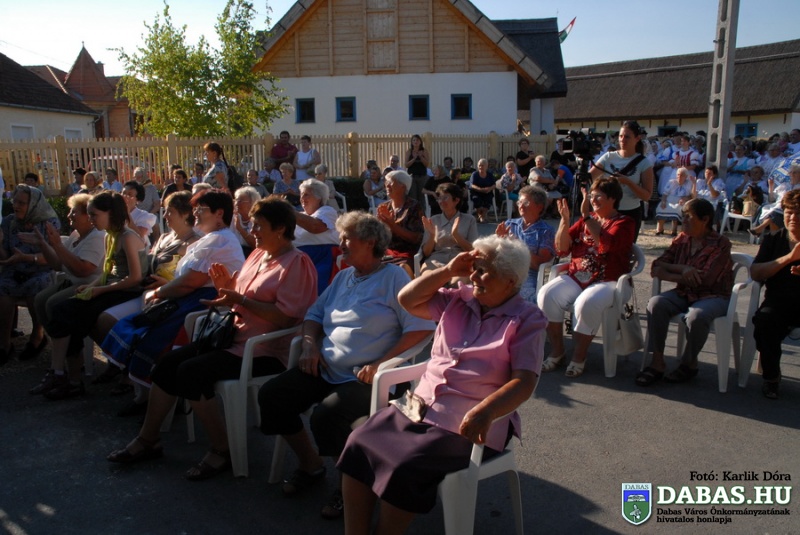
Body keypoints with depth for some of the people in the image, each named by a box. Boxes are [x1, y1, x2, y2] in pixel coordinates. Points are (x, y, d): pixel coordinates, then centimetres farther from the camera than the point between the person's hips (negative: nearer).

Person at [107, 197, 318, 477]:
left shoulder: (297, 263, -14)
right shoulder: (258, 255, 15)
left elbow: (286, 317, -23)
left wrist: (240, 300, -22)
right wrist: (227, 286, -1)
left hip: (268, 351, -9)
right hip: (236, 338, 9)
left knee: (190, 372, -22)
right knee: (169, 362, 1)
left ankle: (222, 450, -6)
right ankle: (147, 439, 16)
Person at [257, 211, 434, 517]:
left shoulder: (393, 277, -7)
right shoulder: (343, 277, 18)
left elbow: (420, 328, -16)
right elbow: (315, 313, 22)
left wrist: (380, 364, -21)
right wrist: (310, 344, 2)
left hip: (365, 377, -8)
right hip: (326, 370, 8)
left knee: (326, 416, -31)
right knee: (271, 395, -4)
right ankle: (310, 465, 15)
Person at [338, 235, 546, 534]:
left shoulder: (527, 319, -4)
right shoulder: (458, 299, 12)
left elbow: (524, 382, -14)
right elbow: (407, 300, 13)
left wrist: (485, 412, -32)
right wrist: (448, 271, 3)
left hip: (464, 422, -5)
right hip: (421, 406, 6)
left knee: (405, 467, -28)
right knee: (359, 444, -16)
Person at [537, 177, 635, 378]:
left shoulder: (624, 223, 3)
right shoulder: (585, 220, 16)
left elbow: (606, 245, -19)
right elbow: (561, 249, 7)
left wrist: (587, 216, -20)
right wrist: (564, 220, -5)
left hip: (607, 282, -4)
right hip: (576, 277, 4)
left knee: (587, 303, -35)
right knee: (547, 294, -23)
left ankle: (579, 356, -15)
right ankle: (557, 350, -10)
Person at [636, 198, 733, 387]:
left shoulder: (720, 244, -8)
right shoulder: (681, 240, 7)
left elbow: (705, 279, -20)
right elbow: (656, 268, 0)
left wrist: (675, 271, -9)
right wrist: (682, 270, -16)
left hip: (713, 296, -5)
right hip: (683, 294, 5)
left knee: (696, 315, -36)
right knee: (656, 303, -24)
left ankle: (689, 364, -9)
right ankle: (657, 362, -20)